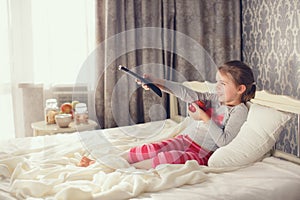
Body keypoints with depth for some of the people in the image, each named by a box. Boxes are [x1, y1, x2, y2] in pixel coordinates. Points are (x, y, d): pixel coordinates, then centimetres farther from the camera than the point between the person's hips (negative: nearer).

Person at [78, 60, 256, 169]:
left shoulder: (239, 111, -9)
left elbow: (223, 141, -18)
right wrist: (157, 82, -8)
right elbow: (187, 94, 1)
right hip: (183, 140, 6)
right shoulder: (216, 99, 9)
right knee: (151, 148, -17)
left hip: (201, 154, -6)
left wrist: (205, 118, -19)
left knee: (171, 157, -34)